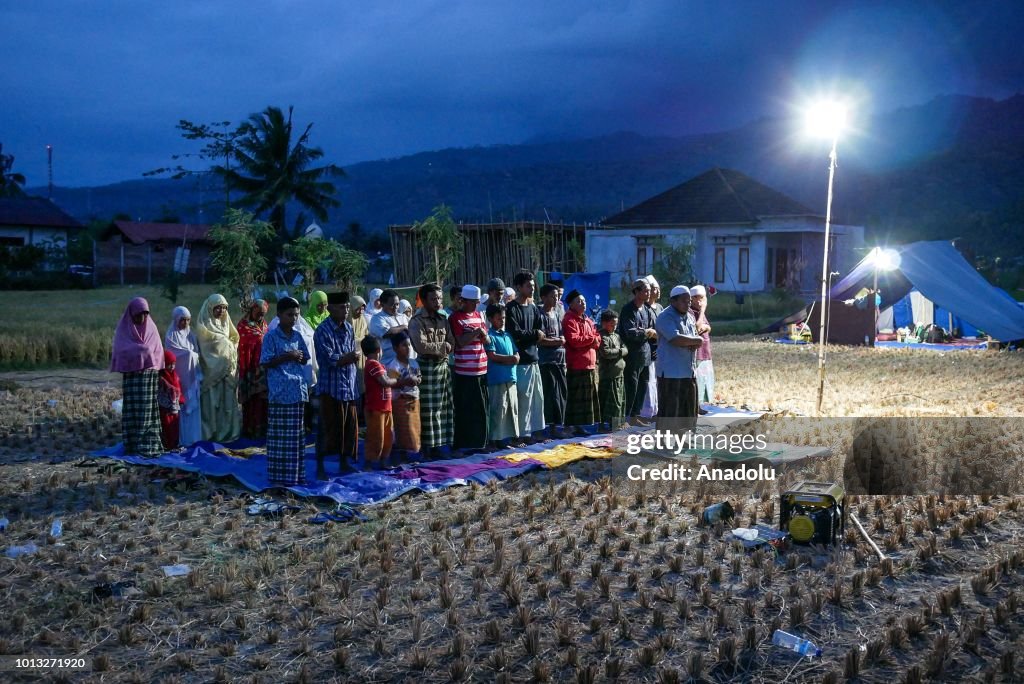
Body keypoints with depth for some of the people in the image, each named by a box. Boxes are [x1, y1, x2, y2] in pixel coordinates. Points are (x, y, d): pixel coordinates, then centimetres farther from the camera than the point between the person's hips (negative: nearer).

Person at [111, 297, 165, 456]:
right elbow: (122, 351, -8)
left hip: (150, 375, 3)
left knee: (149, 409, 1)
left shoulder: (151, 327, 10)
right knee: (134, 410, -6)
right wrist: (144, 352, -14)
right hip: (132, 375, -3)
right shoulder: (123, 330, 2)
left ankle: (150, 442, 3)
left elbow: (158, 350, 9)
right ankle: (134, 445, -6)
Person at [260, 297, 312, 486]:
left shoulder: (297, 336, 11)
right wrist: (285, 357, -17)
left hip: (298, 389, 6)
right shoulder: (271, 336, -5)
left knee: (297, 434, 10)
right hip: (280, 391, -6)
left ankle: (295, 473, 18)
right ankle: (278, 475, 5)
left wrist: (298, 357, -5)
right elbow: (266, 363, -8)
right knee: (279, 434, -2)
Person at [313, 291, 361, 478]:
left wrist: (355, 356, -6)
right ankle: (320, 468, 6)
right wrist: (350, 356, -8)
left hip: (349, 386, 7)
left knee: (349, 427, 11)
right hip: (331, 387, -7)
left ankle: (344, 463, 23)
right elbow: (330, 359, -18)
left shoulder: (349, 328, 10)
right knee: (327, 428, -3)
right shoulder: (323, 331, -12)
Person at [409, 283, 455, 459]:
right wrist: (442, 347, -7)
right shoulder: (417, 321, -6)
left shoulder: (443, 319, 14)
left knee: (445, 407, 8)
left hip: (444, 366, 6)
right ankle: (429, 448, 2)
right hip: (427, 367, -6)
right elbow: (421, 346, -18)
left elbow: (452, 345, 10)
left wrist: (434, 348, -7)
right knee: (429, 410, -4)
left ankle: (442, 444, 16)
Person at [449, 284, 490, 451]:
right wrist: (476, 332, -16)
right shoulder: (455, 318, -6)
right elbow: (460, 342, -13)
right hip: (464, 373, -6)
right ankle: (463, 445, 7)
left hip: (481, 370, 6)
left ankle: (480, 442, 21)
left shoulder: (479, 315, 15)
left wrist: (483, 333, -6)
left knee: (482, 410, 11)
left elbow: (487, 340, 15)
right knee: (465, 411, -1)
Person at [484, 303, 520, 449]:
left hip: (511, 378, 7)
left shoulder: (508, 335, 16)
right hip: (497, 379, -7)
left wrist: (509, 359, -7)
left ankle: (513, 437, 17)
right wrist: (510, 358, -5)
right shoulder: (490, 336, -5)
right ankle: (495, 440, -1)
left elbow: (517, 356, 15)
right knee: (499, 410, -6)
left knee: (513, 408, 10)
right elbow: (493, 356, -14)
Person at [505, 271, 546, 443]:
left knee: (538, 396, 9)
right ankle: (523, 433, -1)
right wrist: (534, 334, -3)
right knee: (524, 398, -7)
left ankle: (534, 430, 17)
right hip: (520, 360, -7)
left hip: (533, 358, 7)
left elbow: (542, 333, 9)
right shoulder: (511, 309, -5)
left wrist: (525, 337, -7)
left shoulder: (533, 308, 16)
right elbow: (515, 333, -14)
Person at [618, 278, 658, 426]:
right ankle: (624, 417, 4)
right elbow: (631, 332, -19)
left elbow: (655, 331, 12)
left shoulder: (648, 310, 13)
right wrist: (647, 333, -7)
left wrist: (648, 333, -9)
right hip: (632, 354, -7)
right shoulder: (628, 310, -11)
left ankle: (635, 415, 22)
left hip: (645, 353, 7)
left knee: (642, 386, 11)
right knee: (631, 387, -5)